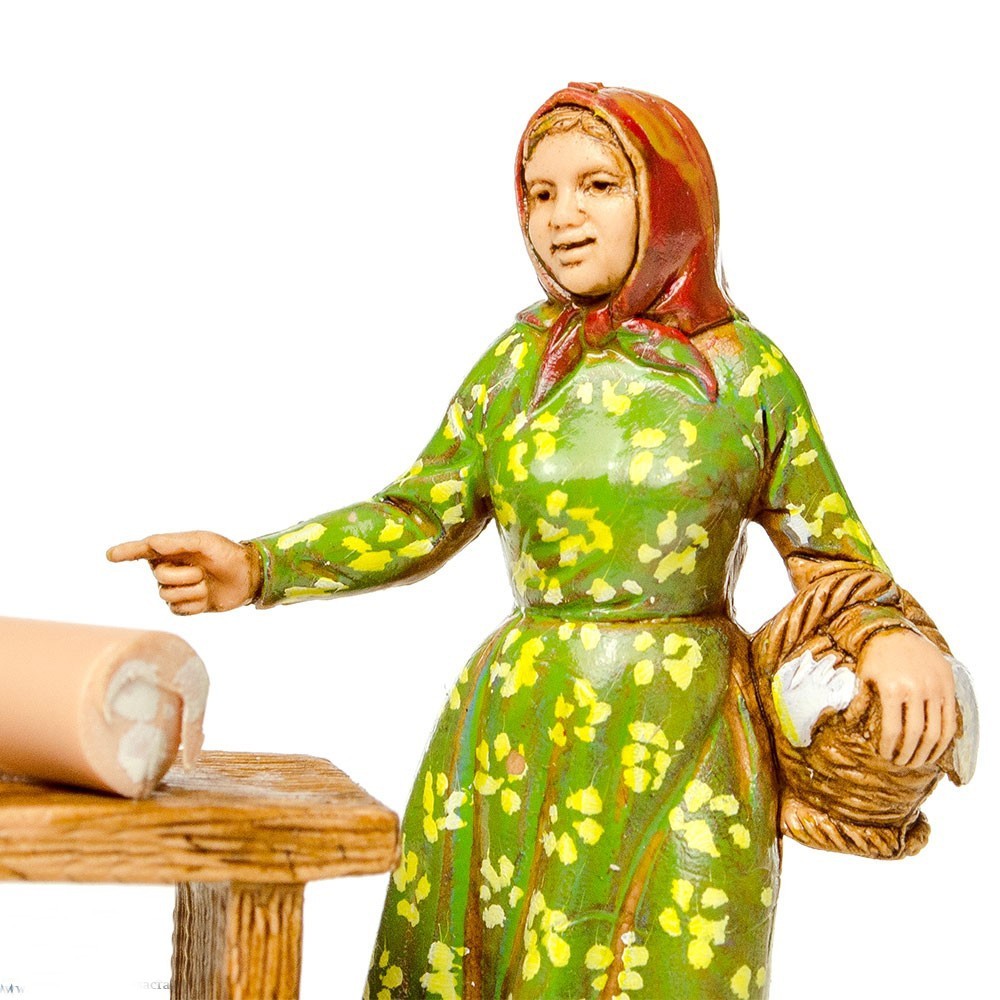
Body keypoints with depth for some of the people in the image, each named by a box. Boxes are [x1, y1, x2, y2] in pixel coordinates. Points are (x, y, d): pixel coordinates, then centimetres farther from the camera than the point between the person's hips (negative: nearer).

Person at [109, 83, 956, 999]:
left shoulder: (749, 369, 0)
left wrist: (891, 633, -15)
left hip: (684, 749, -2)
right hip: (517, 739, 2)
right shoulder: (519, 363, 5)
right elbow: (416, 519, 9)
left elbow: (832, 554, 6)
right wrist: (256, 569, -3)